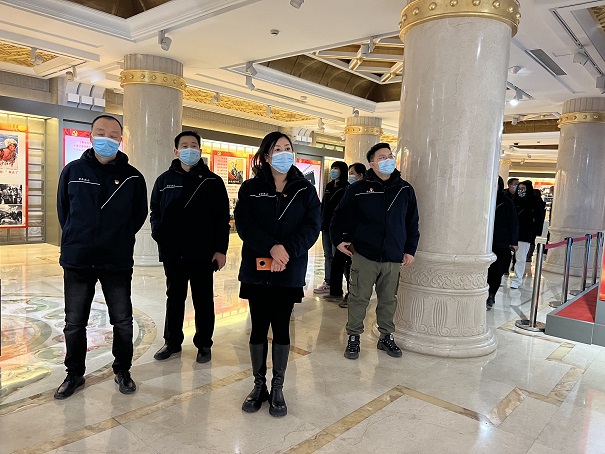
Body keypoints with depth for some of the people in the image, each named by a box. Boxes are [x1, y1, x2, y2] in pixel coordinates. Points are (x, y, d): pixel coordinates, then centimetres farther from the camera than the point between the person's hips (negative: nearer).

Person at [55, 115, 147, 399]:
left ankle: (123, 371, 28)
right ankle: (74, 373, 32)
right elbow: (63, 210, 12)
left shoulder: (132, 177, -1)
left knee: (123, 321, 9)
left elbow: (139, 215, 9)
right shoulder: (73, 171, 2)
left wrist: (120, 239, 6)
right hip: (77, 261, 1)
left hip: (118, 263, -1)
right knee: (74, 322, 12)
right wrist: (76, 238, 9)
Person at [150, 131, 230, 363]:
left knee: (203, 301, 9)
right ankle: (172, 342, 31)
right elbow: (155, 212, 13)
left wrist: (221, 249, -8)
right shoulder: (165, 180, 7)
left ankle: (204, 344, 24)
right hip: (172, 253, 3)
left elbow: (222, 218, -3)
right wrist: (159, 235, -4)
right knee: (174, 298, 16)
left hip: (203, 254, -2)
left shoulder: (212, 181, -1)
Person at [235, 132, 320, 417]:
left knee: (281, 328, 7)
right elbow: (243, 223, -7)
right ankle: (259, 384, 25)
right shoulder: (250, 188, 4)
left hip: (289, 272, 0)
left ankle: (277, 388, 22)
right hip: (257, 269, 1)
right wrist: (272, 247, -22)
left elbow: (312, 226, -5)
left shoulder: (304, 189, 4)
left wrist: (287, 251, -19)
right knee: (258, 327, 8)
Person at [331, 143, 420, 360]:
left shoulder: (405, 189, 6)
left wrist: (410, 249, 8)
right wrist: (338, 239, 1)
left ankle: (386, 337, 29)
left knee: (389, 300, 12)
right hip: (364, 255, -2)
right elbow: (340, 216, 7)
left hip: (393, 258, 3)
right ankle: (353, 337, 19)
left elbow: (412, 222, 12)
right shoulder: (358, 188, -2)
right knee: (359, 298, 4)